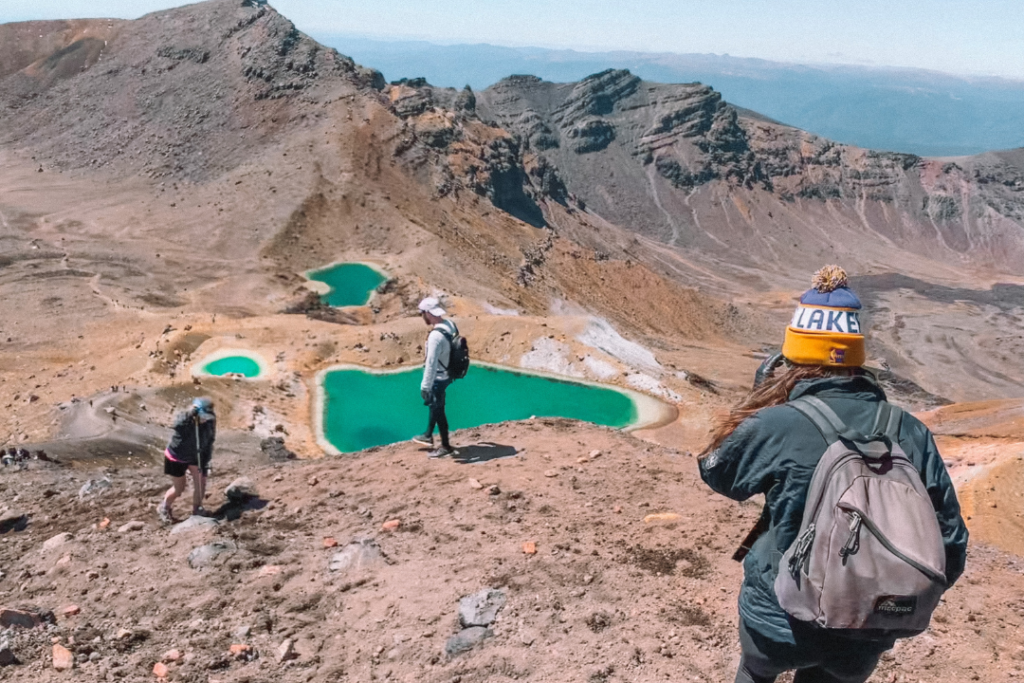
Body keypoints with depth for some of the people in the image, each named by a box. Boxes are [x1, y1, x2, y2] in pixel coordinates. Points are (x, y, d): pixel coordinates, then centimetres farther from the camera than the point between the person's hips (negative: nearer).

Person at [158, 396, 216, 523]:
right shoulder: (184, 418, -29)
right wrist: (190, 413, -61)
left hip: (194, 456, 4)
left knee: (201, 482, 0)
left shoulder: (209, 423, -16)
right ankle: (164, 508, 35)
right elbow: (177, 425, -55)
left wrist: (205, 465, -9)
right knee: (179, 488, 6)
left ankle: (197, 509, 24)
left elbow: (208, 445, -7)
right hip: (176, 457, -4)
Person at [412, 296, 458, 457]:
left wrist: (425, 386, -23)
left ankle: (445, 446, 24)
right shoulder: (450, 325, -5)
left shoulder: (436, 335, -31)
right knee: (434, 405, 26)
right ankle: (428, 435, 44)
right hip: (447, 374, 9)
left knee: (438, 410, 9)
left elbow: (431, 364, -30)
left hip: (438, 378, -9)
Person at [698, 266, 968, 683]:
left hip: (781, 624, -3)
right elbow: (950, 548, -3)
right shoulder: (910, 433, -9)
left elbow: (715, 470, 1)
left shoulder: (775, 426, -20)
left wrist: (761, 408, 4)